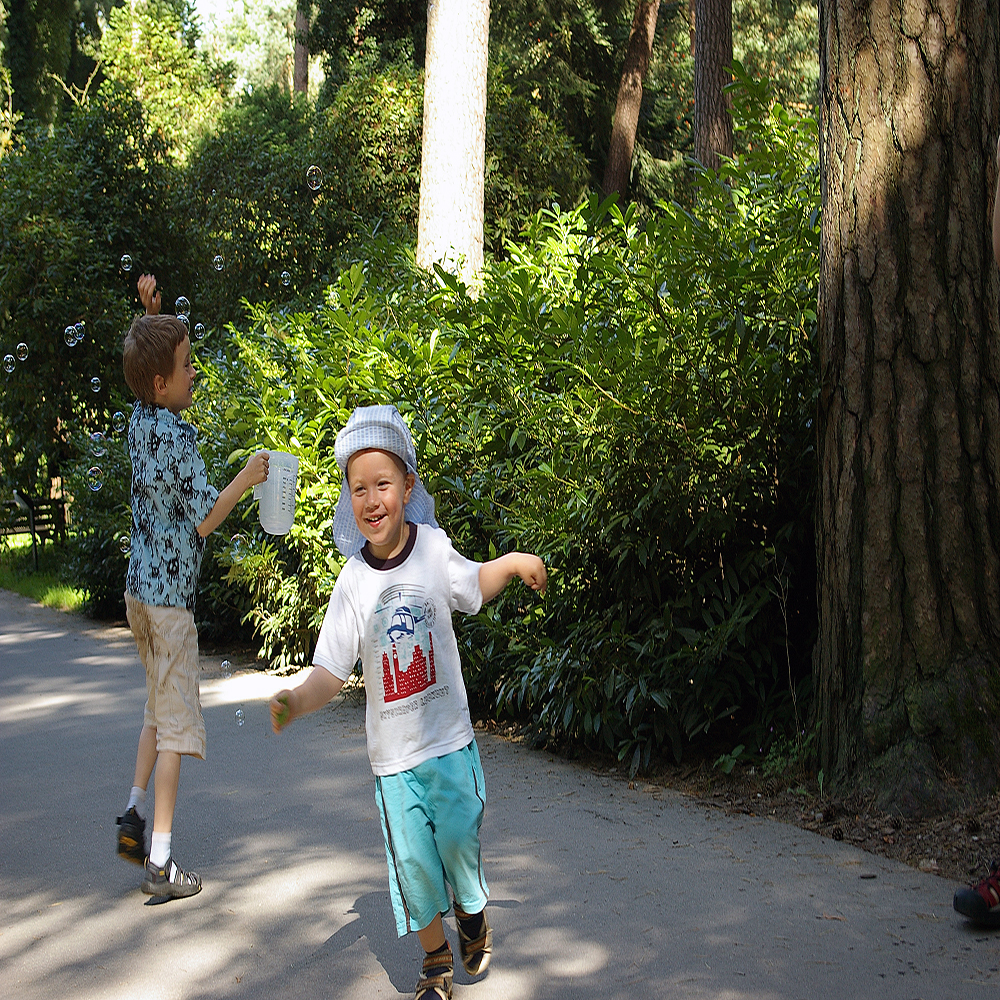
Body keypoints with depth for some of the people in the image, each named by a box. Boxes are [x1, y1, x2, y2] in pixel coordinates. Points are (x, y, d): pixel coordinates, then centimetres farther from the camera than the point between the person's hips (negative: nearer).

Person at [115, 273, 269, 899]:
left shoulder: (141, 419, 5)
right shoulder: (177, 435, -19)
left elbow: (158, 364, 28)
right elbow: (204, 520, -17)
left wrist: (153, 319, 19)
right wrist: (248, 478, -7)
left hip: (141, 588, 8)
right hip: (169, 595, -8)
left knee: (159, 709, 24)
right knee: (176, 725, -3)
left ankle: (135, 816, 24)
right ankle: (160, 862, -1)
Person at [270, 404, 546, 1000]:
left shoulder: (433, 547, -8)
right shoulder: (354, 582, -10)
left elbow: (473, 587, 16)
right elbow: (330, 674, -11)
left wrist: (512, 563, 2)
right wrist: (298, 701, -29)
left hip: (450, 736, 0)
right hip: (394, 754, 0)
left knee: (460, 841, 5)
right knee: (414, 862, 6)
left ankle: (473, 915, 38)